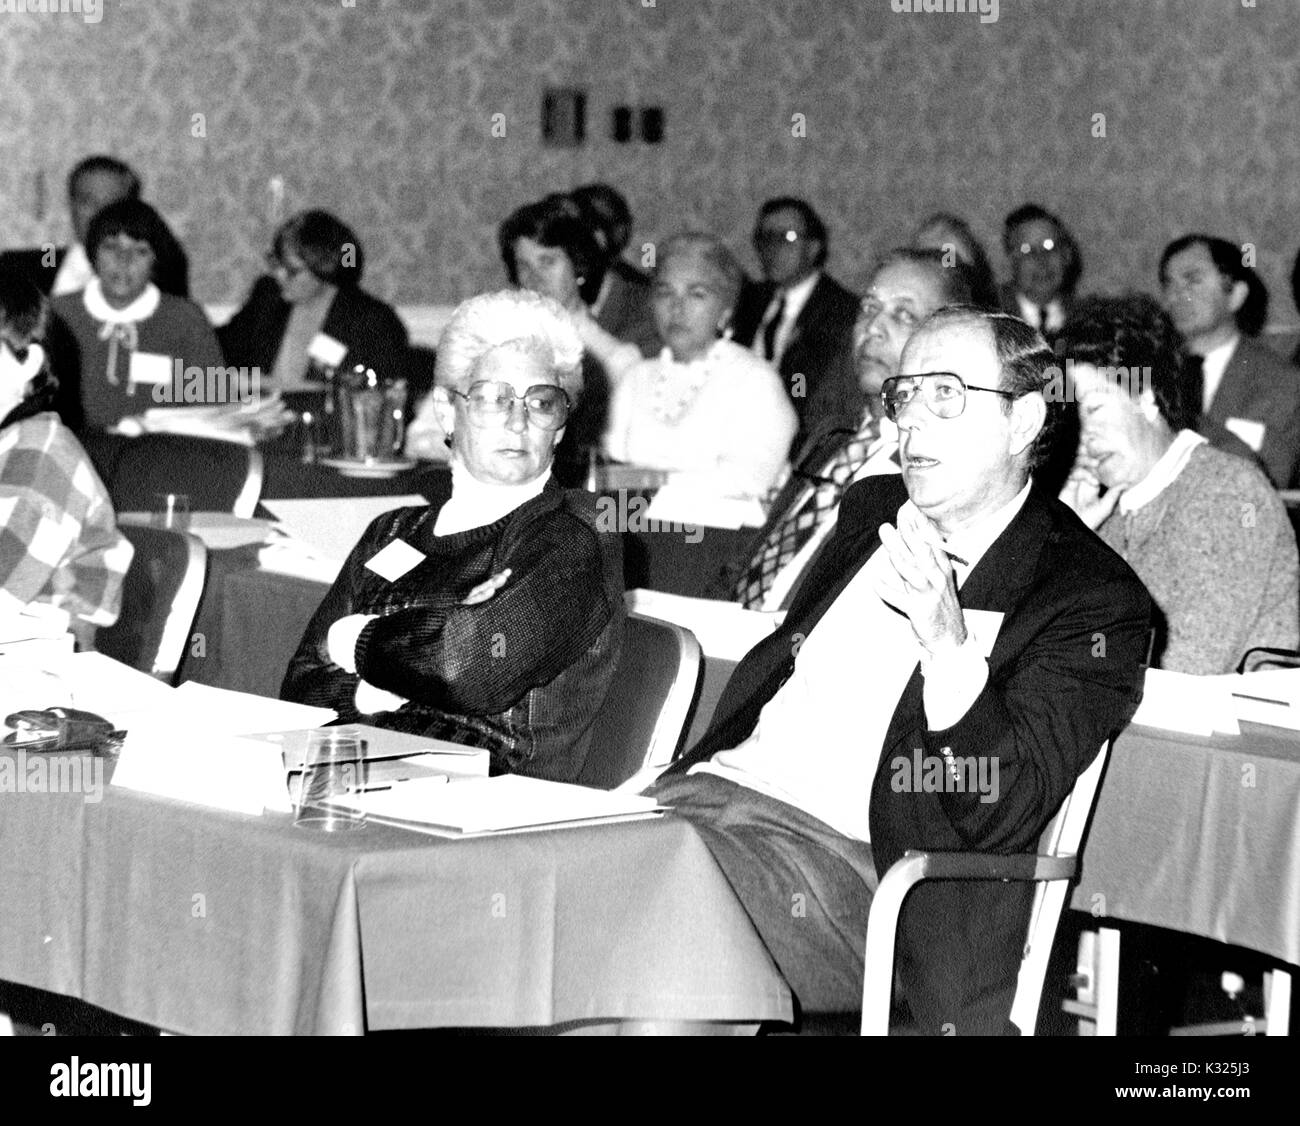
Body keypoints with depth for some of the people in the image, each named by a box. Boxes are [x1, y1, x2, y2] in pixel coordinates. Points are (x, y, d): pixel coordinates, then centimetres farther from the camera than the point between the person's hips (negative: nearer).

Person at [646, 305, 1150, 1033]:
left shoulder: (1095, 601, -3)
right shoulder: (873, 510, 20)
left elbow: (1003, 817, -12)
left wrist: (949, 648, -26)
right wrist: (691, 777, 10)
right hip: (722, 789, 7)